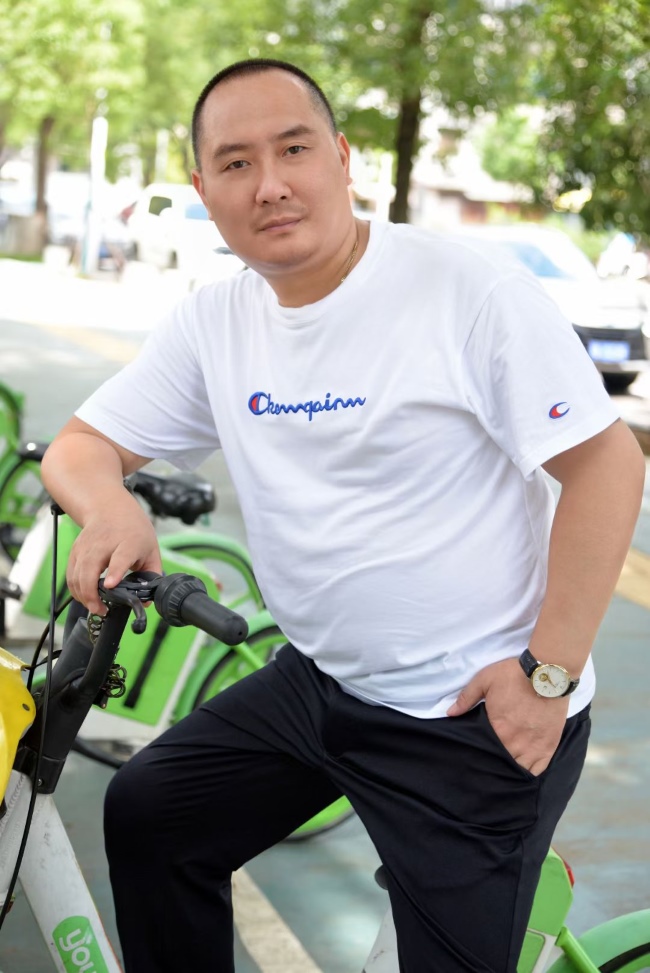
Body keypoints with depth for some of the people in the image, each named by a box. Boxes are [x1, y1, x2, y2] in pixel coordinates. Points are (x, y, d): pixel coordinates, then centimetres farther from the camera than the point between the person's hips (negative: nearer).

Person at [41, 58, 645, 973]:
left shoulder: (473, 289, -17)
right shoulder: (212, 322, 1)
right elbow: (80, 445, 6)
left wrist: (549, 674, -18)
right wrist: (110, 506, -19)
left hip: (476, 716, -6)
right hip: (315, 684, 6)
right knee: (146, 815, 12)